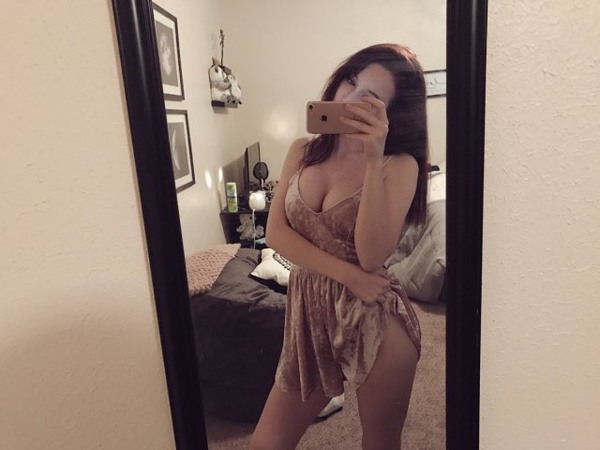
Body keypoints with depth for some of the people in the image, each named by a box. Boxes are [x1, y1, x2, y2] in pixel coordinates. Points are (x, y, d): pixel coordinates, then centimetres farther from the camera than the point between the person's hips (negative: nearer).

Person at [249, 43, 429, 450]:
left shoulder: (400, 165, -8)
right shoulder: (303, 151, 5)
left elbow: (372, 256, -20)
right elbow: (275, 232, -5)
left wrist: (374, 159, -25)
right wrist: (345, 273, -16)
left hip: (375, 321, -3)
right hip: (309, 315, 4)